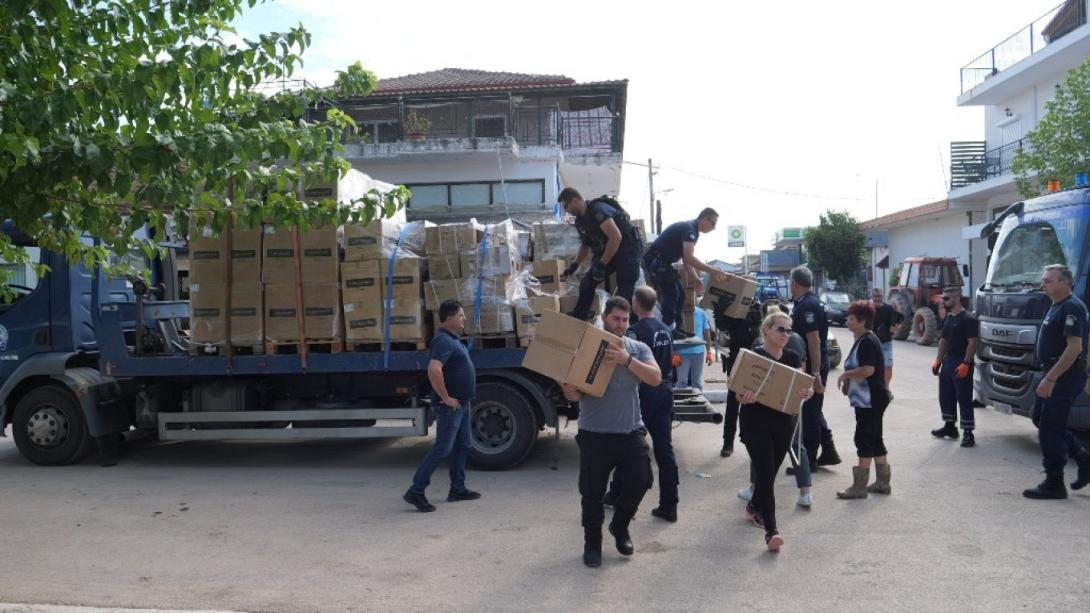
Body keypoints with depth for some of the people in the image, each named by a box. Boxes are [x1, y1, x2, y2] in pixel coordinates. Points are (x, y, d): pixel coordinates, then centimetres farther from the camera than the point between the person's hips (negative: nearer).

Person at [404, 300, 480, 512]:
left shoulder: (453, 340, 14)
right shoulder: (443, 341, -18)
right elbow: (434, 370, -33)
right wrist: (445, 398, -25)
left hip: (461, 404, 10)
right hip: (451, 406, -10)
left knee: (462, 447, 15)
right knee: (442, 448, -8)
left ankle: (457, 489, 24)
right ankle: (416, 491, -3)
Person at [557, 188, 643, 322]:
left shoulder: (598, 210, -24)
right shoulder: (580, 220, 6)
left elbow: (616, 237, -31)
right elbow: (585, 245, 21)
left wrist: (602, 264, -27)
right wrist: (574, 266, 11)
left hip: (628, 247, -9)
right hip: (607, 250, 9)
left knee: (625, 290, -15)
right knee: (588, 281, 5)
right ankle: (578, 316, 16)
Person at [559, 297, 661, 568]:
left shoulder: (638, 349, 4)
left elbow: (655, 378, -11)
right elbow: (574, 395, -4)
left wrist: (627, 360, -25)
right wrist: (570, 391, -29)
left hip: (631, 433, 2)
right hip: (594, 434, -2)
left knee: (640, 482, 0)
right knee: (593, 493, 6)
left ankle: (619, 526, 29)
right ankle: (592, 543, 26)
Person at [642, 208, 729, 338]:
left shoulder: (692, 230, 13)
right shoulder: (688, 229, -19)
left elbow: (687, 259, 15)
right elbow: (688, 257, -29)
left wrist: (695, 279, 5)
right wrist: (711, 270, -27)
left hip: (663, 263, 11)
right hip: (655, 261, -10)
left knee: (680, 293, 9)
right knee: (671, 293, -13)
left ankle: (676, 327, 13)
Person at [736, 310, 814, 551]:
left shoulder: (792, 358, 5)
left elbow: (804, 386, 3)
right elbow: (740, 394, -11)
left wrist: (807, 391, -21)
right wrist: (746, 397, -34)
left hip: (783, 423, 5)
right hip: (755, 423, -5)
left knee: (770, 472, 18)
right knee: (766, 473, -11)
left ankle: (754, 507, 44)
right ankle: (771, 530, -11)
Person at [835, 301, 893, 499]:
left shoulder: (867, 342, -17)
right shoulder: (862, 340, 15)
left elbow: (868, 370, -26)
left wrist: (845, 375, -14)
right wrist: (848, 379, 10)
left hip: (871, 399, -10)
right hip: (868, 399, 10)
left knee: (864, 439, -6)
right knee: (875, 439, 15)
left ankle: (859, 486, -2)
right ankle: (883, 482, 23)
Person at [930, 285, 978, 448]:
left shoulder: (968, 319, -13)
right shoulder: (947, 319, 13)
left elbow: (972, 343, -18)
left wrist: (965, 364, -23)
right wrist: (938, 360, 14)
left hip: (962, 364, -9)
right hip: (948, 361, 9)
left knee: (964, 399, -5)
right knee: (945, 396, 15)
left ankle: (968, 433, 0)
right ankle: (949, 426, 29)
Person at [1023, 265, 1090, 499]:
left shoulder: (1071, 308, -17)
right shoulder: (1057, 307, 15)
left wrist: (1050, 379, -26)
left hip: (1065, 377, -10)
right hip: (1055, 375, 10)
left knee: (1049, 429, -5)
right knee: (1040, 419, 16)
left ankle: (1054, 484, 3)